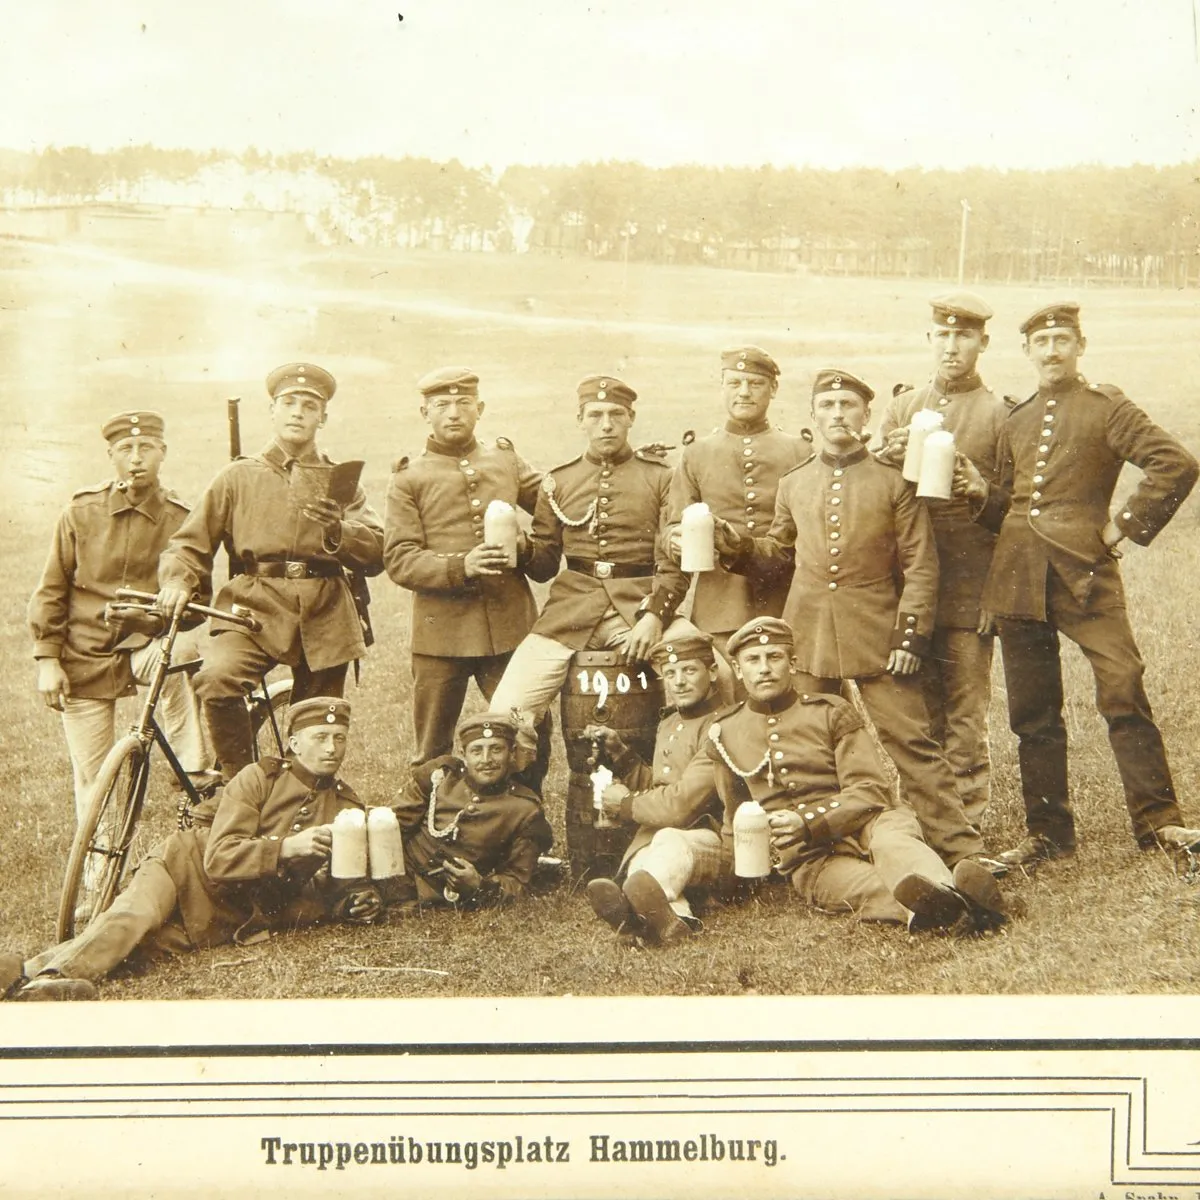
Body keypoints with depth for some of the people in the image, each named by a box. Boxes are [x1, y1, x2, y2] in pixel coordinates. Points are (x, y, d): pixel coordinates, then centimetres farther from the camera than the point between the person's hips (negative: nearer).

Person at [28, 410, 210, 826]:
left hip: (144, 645, 0)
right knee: (91, 779, 0)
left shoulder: (180, 520, -3)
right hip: (86, 658, 1)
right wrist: (47, 659, -4)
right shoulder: (81, 512, -2)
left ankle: (194, 776, -26)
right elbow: (51, 590, 3)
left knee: (177, 662, -36)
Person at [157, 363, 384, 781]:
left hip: (324, 616, 2)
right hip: (254, 606, -2)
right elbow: (190, 544, 10)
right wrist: (177, 581, -12)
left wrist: (338, 531, -17)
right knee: (216, 677, -30)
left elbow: (377, 553, 3)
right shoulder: (238, 476, 12)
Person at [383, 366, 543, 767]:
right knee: (433, 754, 9)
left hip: (509, 627, 2)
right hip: (441, 631, -2)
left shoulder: (508, 461, 10)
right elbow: (399, 560, -7)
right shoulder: (409, 479, 2)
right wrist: (461, 567, -21)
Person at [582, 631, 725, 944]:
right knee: (643, 860, -31)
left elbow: (681, 805, -15)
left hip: (708, 840, -7)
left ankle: (631, 905, -75)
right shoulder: (668, 723, 23)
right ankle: (675, 916, -66)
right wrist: (619, 752, 17)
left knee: (670, 841, -41)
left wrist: (625, 805, 0)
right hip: (654, 838, 7)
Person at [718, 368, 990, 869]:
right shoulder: (793, 484, 11)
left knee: (911, 742, -5)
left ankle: (960, 848, 0)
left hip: (877, 635, -3)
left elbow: (921, 565, -2)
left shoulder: (894, 481, 1)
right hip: (807, 636, 3)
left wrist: (913, 635, -10)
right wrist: (734, 543, 3)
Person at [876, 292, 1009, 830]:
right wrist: (889, 459, -8)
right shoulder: (901, 409, 12)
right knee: (918, 711, 10)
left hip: (968, 590, -4)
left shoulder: (999, 414, 1)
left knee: (965, 716, 0)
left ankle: (965, 823, 8)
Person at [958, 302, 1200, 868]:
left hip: (1083, 568, -5)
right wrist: (981, 492, 2)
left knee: (1123, 689, -13)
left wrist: (1125, 525, -9)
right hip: (1018, 573, 5)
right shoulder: (1015, 422, 17)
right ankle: (1048, 832, 16)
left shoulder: (1105, 407, 1)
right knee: (1033, 711, 7)